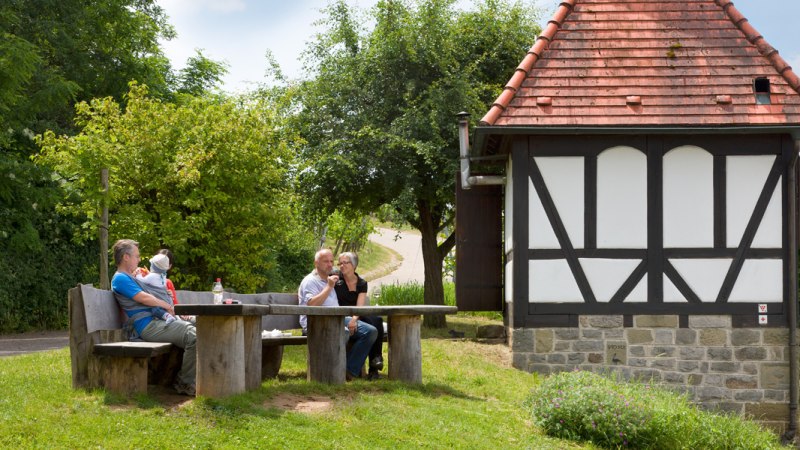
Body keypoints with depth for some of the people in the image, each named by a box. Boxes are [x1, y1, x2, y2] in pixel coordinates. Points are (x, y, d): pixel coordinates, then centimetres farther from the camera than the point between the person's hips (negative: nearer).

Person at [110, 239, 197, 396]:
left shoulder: (130, 277, 29)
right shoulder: (119, 279, -4)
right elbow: (143, 298, -11)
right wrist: (166, 306, 1)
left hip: (157, 320, 11)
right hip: (148, 326, -11)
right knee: (194, 336, -26)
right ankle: (185, 383, -17)